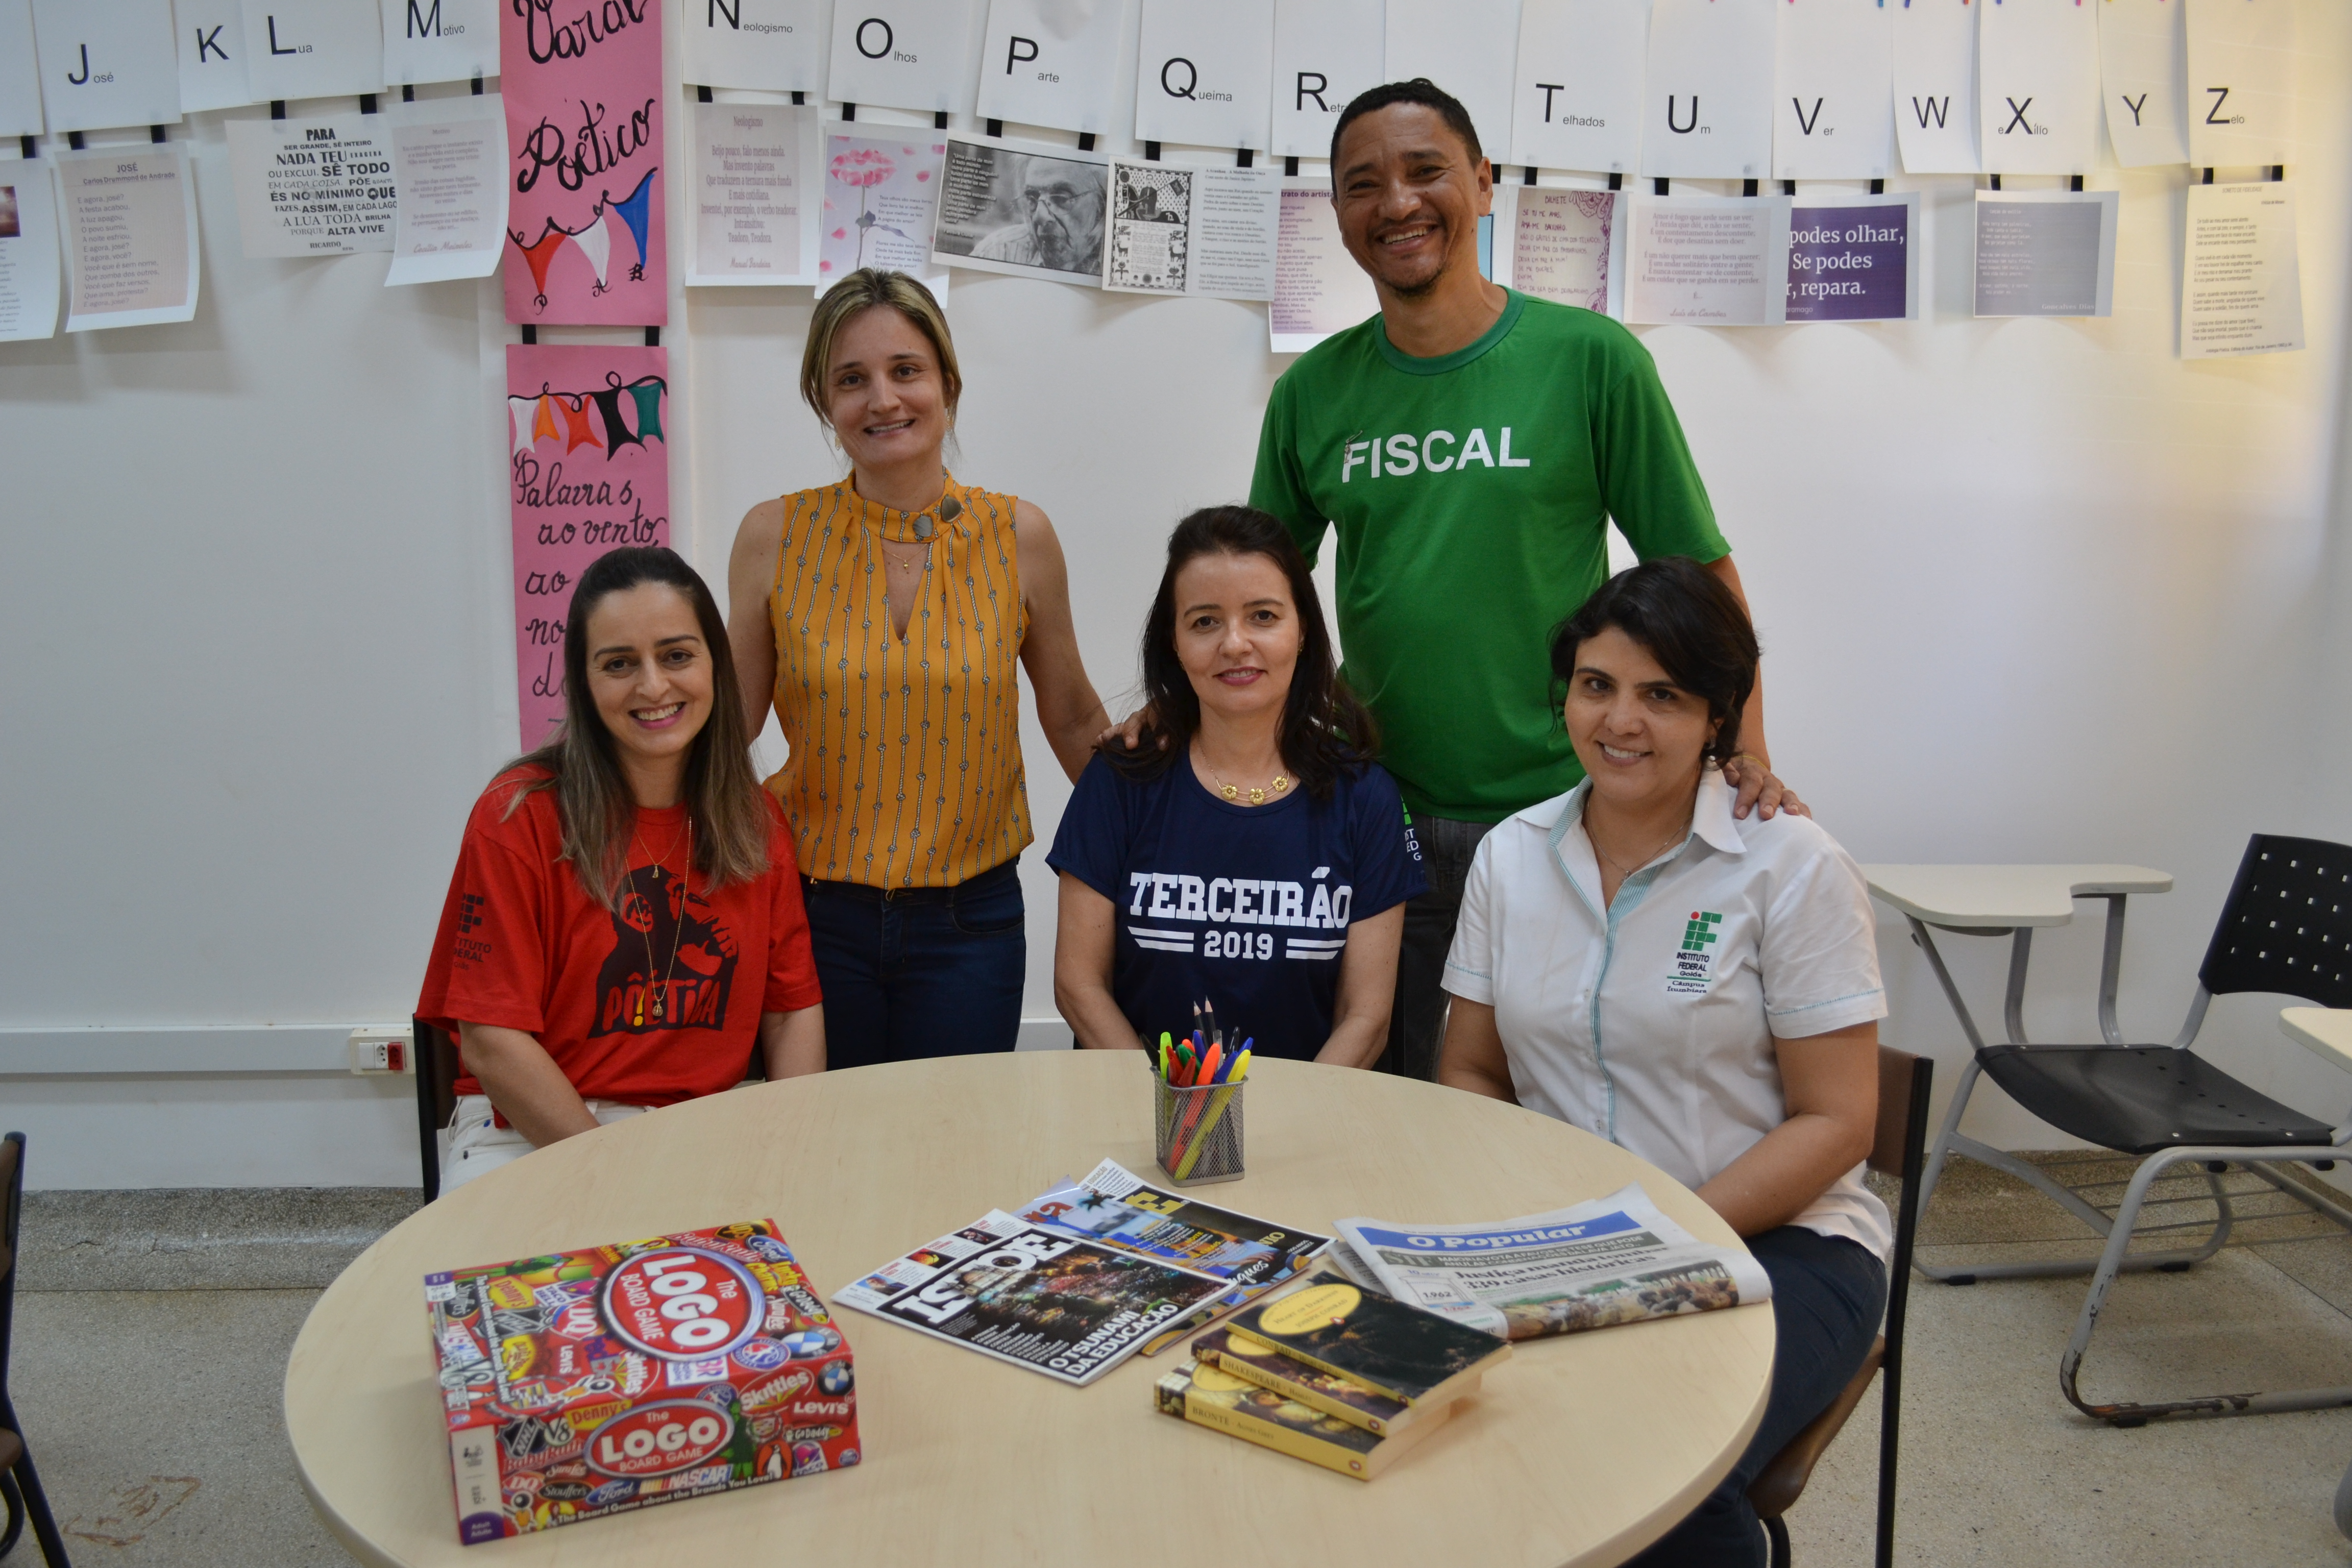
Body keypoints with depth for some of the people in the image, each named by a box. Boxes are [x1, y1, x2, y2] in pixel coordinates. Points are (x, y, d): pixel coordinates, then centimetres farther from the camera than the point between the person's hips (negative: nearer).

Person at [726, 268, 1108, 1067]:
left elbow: (1073, 719, 9)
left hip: (969, 919, 0)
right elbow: (727, 726, 6)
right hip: (816, 913, 0)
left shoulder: (1018, 536, -2)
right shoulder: (775, 537, -3)